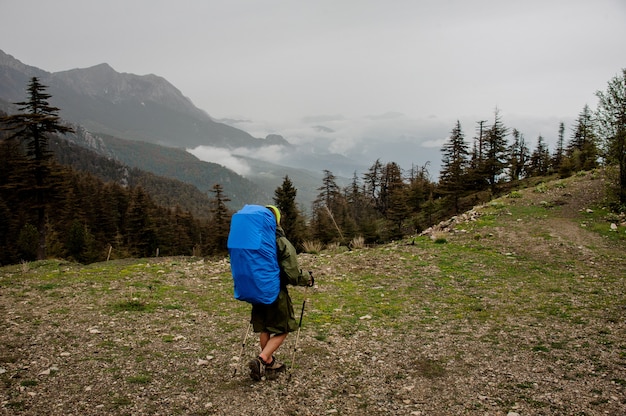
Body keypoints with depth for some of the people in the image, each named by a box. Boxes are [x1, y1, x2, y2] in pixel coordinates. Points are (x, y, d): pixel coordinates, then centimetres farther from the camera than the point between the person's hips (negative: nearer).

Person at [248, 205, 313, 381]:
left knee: (264, 329, 20)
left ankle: (269, 362, 34)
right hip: (276, 294, -5)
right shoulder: (283, 243, -17)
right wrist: (308, 279, 1)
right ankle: (261, 360, -7)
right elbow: (293, 275, -18)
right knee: (282, 330, 9)